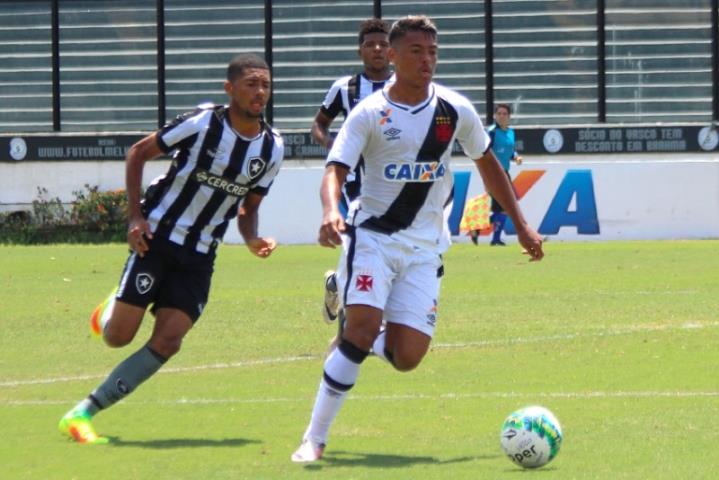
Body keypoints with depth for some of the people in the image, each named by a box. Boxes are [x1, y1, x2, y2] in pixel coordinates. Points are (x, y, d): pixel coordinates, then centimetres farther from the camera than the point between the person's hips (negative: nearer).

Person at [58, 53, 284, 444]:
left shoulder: (271, 148, 2)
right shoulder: (202, 123, -14)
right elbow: (138, 153, -4)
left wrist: (253, 240, -6)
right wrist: (135, 216, -11)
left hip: (199, 257, 4)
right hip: (157, 236, -4)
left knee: (167, 342, -11)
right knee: (118, 336, -8)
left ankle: (83, 413, -4)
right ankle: (113, 307, 31)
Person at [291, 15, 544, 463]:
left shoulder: (455, 110, 1)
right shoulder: (369, 114, -8)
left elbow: (487, 162, 17)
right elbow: (335, 171, -17)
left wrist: (521, 224, 17)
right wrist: (331, 211, -39)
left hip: (424, 246, 3)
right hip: (373, 237, -3)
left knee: (407, 357, -8)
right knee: (364, 328, -22)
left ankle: (355, 338, 28)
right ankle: (315, 438, -13)